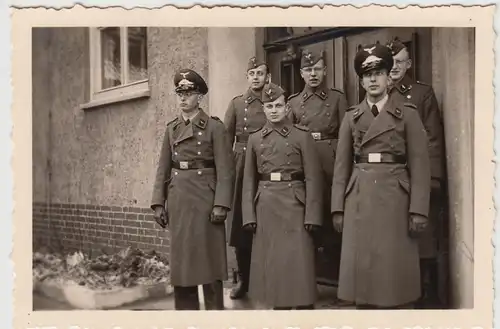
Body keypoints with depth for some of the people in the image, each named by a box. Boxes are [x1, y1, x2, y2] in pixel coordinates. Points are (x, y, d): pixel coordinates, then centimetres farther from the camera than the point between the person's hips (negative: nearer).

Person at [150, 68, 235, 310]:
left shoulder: (214, 126, -3)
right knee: (180, 258, 10)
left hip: (205, 198, -5)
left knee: (208, 257, 1)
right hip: (177, 199, 5)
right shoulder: (171, 128, 12)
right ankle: (184, 309, 23)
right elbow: (163, 168, 11)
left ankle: (214, 309, 13)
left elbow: (225, 169, -8)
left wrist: (221, 204, -15)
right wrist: (158, 203, 5)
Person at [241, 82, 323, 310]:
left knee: (298, 263, -2)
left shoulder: (302, 136, -1)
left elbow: (313, 178, -4)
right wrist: (249, 215, 2)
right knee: (272, 263, 9)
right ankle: (278, 306, 23)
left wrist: (312, 215, -10)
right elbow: (249, 180, 9)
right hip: (266, 208, 3)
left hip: (294, 205, -3)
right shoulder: (255, 139, 8)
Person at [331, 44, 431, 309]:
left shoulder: (407, 114, 3)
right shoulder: (351, 117, 10)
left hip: (395, 198, -2)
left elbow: (420, 165, -1)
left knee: (395, 268, 2)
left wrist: (418, 210, -9)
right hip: (359, 200, 2)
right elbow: (342, 165, 8)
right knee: (362, 268, 5)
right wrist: (338, 208, 2)